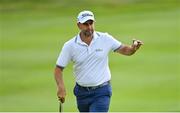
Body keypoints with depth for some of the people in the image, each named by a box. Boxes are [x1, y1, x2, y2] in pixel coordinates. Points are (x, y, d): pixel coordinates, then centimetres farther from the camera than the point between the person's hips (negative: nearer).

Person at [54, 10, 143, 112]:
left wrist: (134, 47, -22)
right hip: (82, 92, 3)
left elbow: (124, 49, 2)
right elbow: (59, 68, -3)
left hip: (101, 92, -3)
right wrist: (61, 87, -20)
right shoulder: (70, 46, -6)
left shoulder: (105, 39, -6)